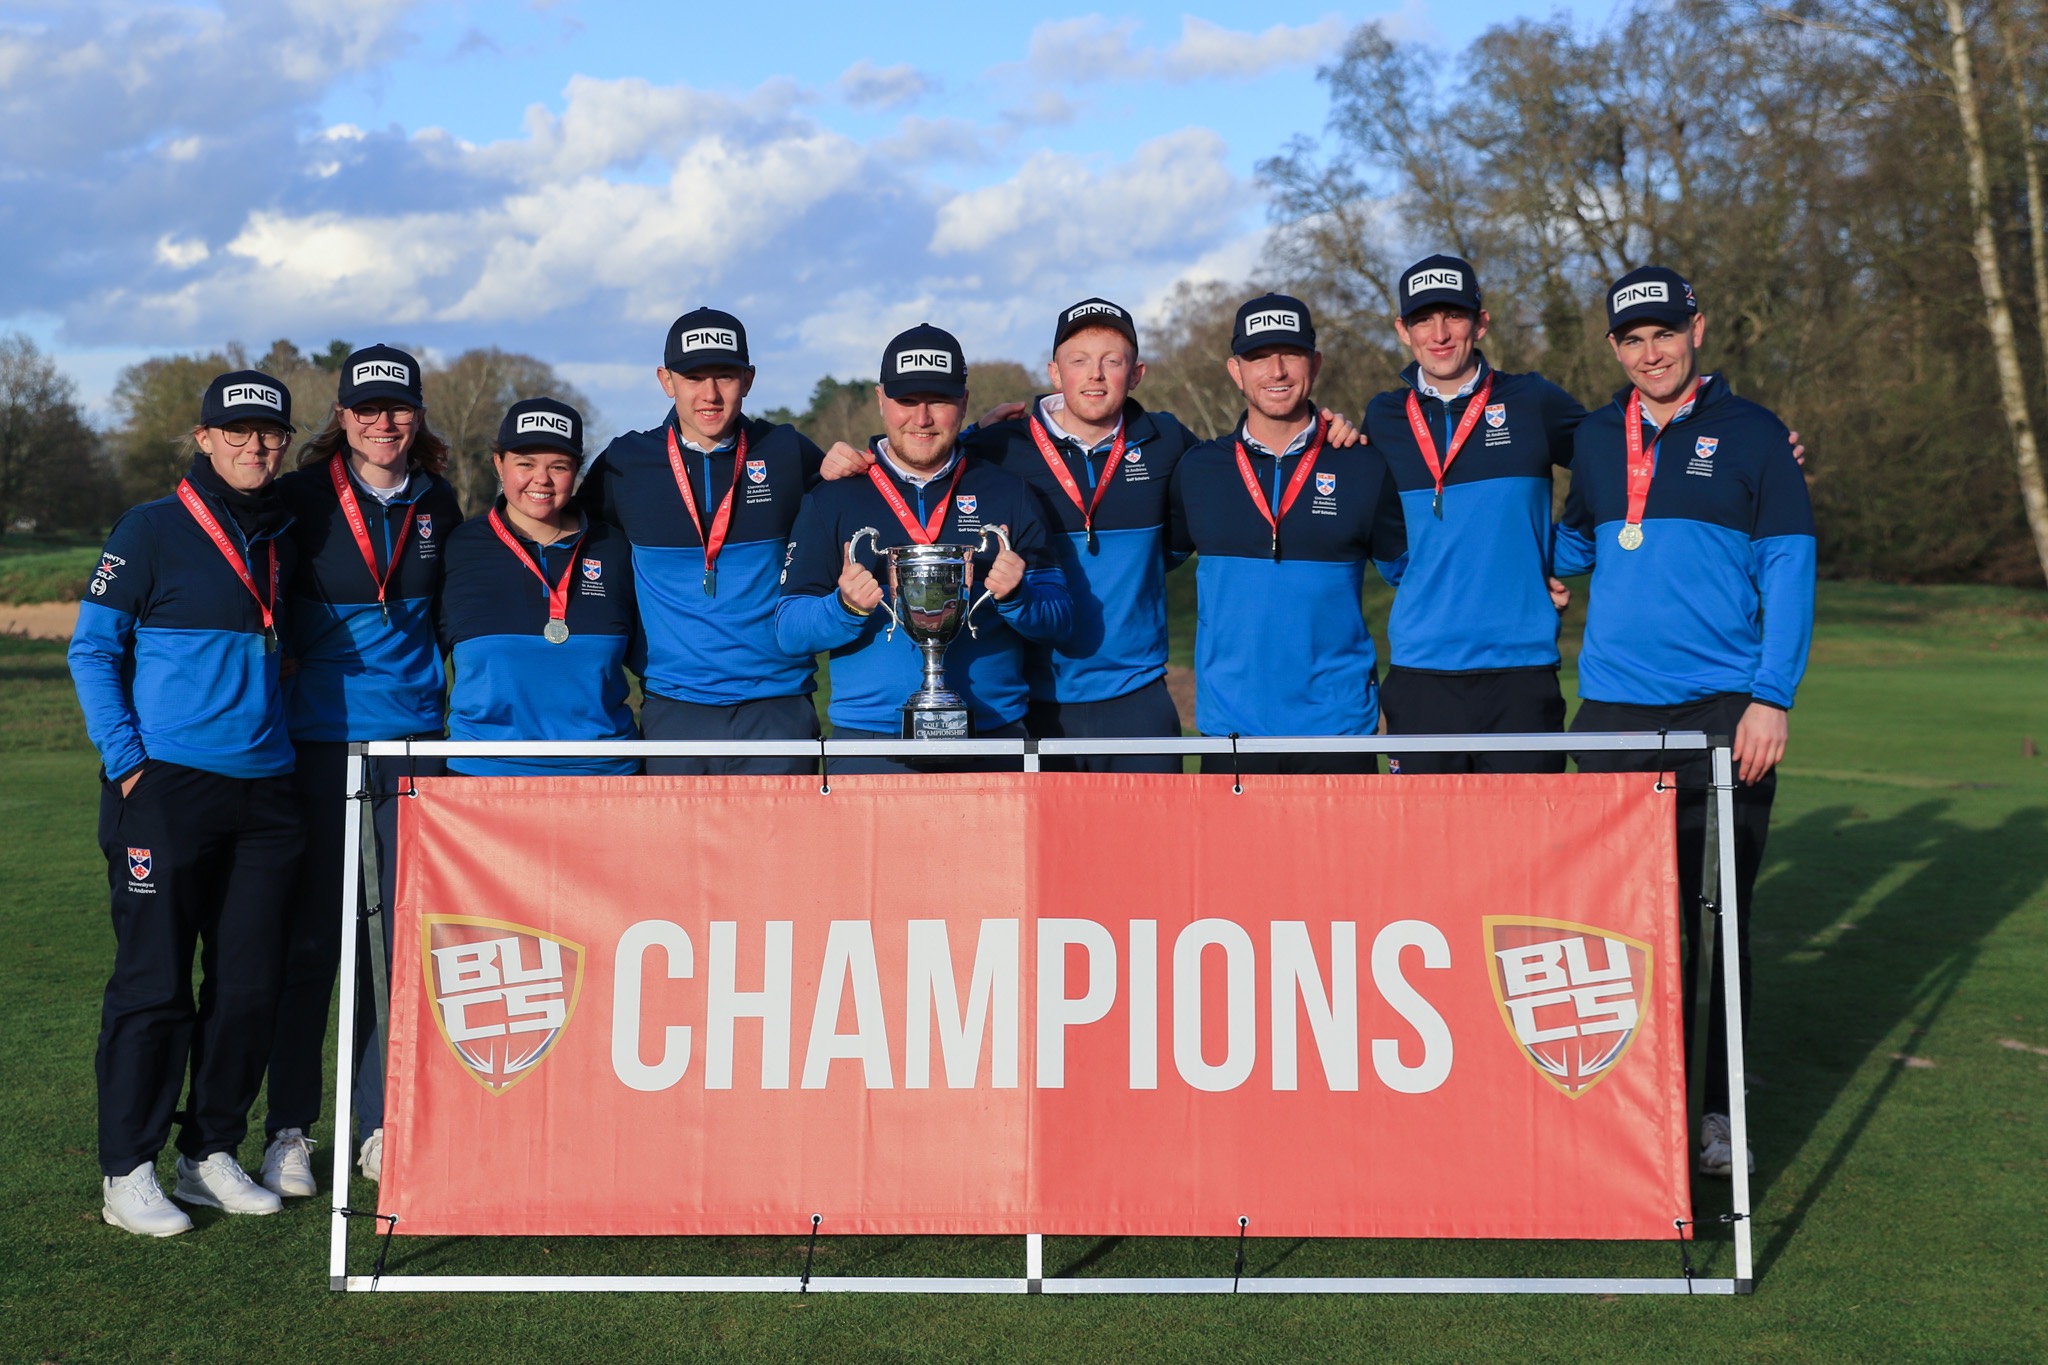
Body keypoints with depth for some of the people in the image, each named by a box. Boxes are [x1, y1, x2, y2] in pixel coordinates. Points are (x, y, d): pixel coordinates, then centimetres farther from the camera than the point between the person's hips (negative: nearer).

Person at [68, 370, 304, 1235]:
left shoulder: (286, 538, 13)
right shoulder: (151, 531, -2)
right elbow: (92, 649, -2)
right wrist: (126, 759, -10)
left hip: (264, 790, 5)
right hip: (166, 790, -5)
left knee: (249, 984, 7)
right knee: (154, 984, -3)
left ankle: (213, 1155, 20)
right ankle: (126, 1173, 7)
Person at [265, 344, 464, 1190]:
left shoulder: (437, 504, 7)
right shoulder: (301, 500, -3)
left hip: (414, 738, 3)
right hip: (321, 739, -3)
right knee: (312, 940, 2)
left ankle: (382, 1125, 16)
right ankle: (289, 1130, 12)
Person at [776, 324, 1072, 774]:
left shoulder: (1007, 493, 9)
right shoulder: (832, 499, 7)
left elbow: (1059, 618, 6)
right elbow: (788, 630, 3)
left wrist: (1016, 596, -15)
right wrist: (845, 607, -17)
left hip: (991, 741, 1)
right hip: (870, 747, -1)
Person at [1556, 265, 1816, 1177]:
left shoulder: (1750, 434, 2)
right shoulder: (1594, 439, 11)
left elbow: (1789, 569, -1)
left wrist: (1772, 697, -10)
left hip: (1722, 716, -2)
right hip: (1612, 712, 3)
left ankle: (1716, 1109, 14)